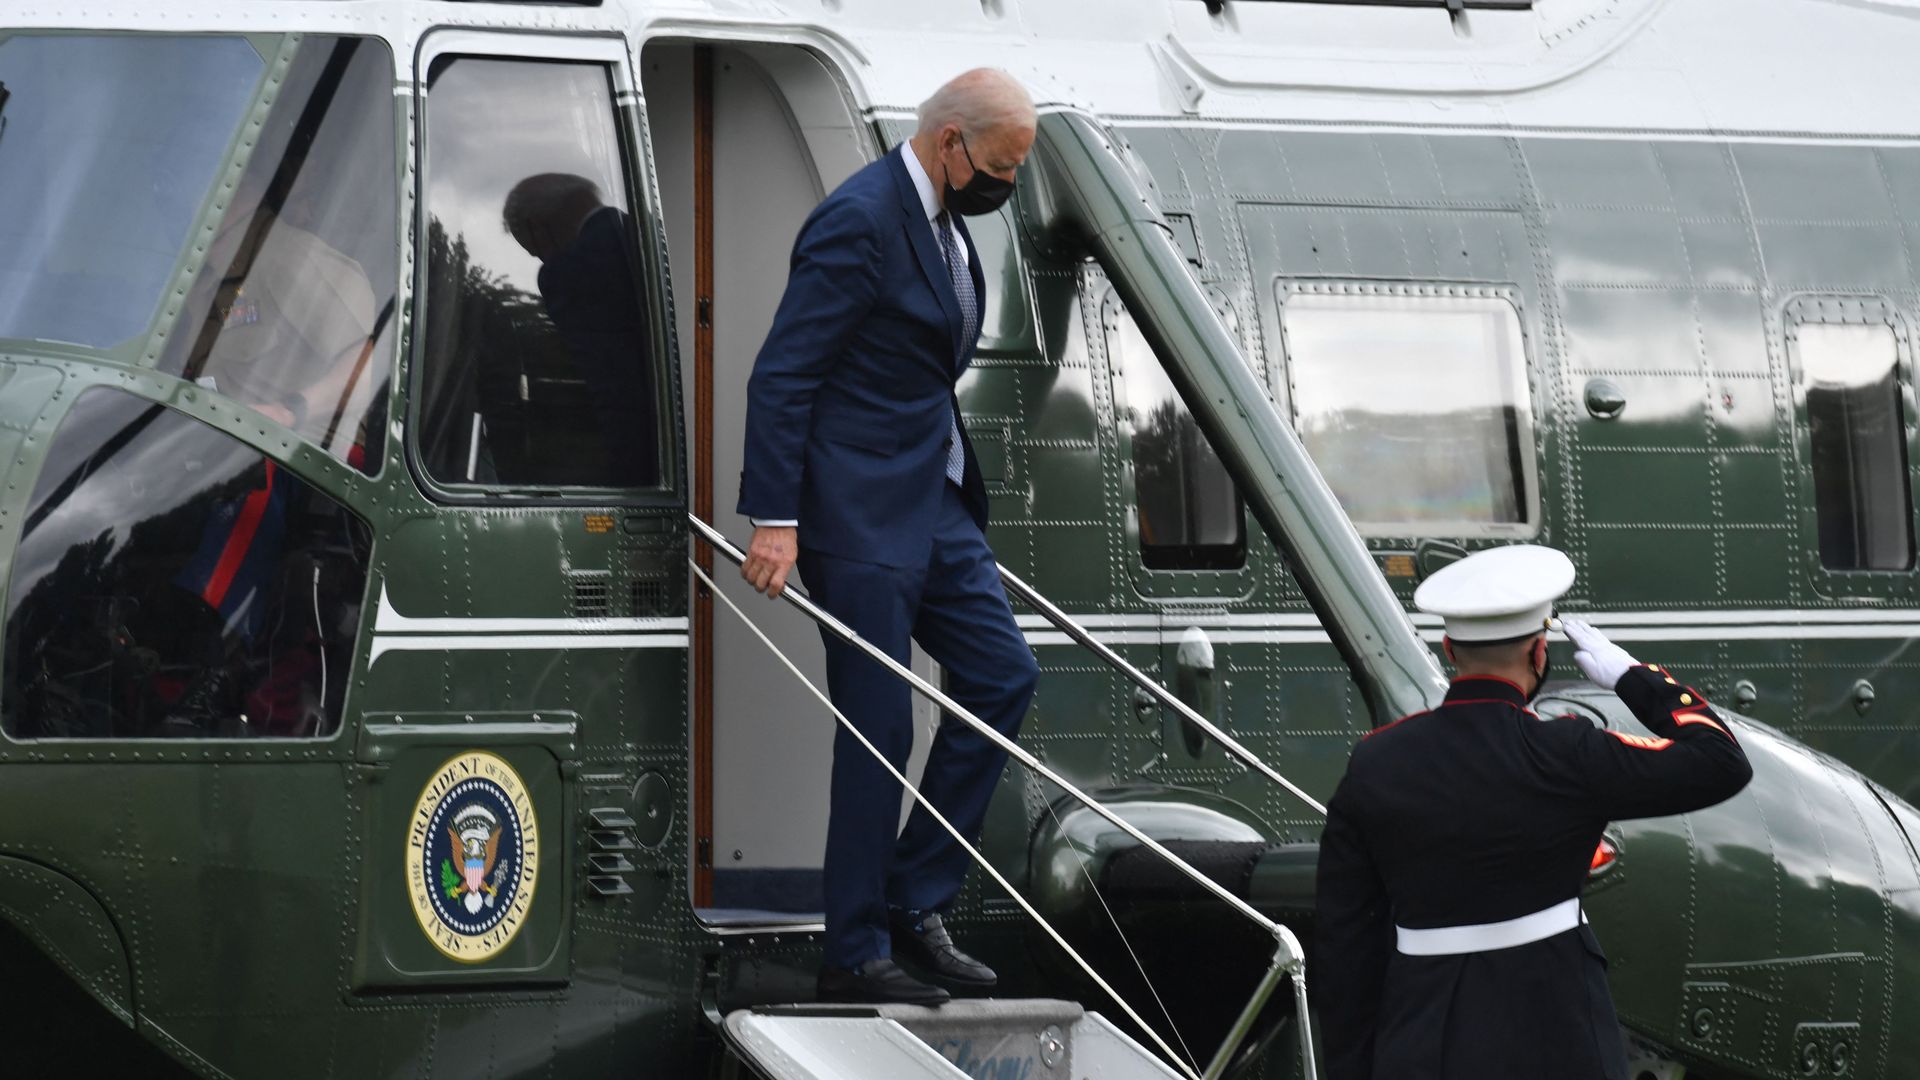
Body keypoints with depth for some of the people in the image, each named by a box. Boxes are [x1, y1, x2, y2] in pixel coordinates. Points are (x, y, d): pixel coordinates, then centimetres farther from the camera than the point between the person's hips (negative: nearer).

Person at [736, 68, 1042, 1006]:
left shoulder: (944, 222, 11)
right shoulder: (859, 223, -18)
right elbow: (781, 376, -20)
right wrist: (774, 519, -23)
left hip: (932, 502, 10)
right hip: (860, 515, -10)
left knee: (1002, 675, 9)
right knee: (878, 730, -5)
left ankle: (913, 903, 15)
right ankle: (854, 953, 5)